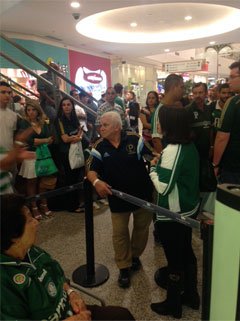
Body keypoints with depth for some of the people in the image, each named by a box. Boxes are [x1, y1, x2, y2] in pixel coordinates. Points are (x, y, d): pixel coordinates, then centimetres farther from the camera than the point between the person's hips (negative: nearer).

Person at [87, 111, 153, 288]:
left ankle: (135, 255, 46)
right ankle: (124, 267, 28)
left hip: (142, 193, 0)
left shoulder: (134, 139, -13)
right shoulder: (99, 146, -7)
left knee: (142, 228, 18)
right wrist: (96, 181, -31)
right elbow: (92, 170, -12)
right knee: (120, 233, 8)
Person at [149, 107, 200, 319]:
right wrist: (161, 164, 6)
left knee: (174, 258, 8)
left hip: (173, 215, -9)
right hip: (189, 209, 9)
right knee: (187, 252, 22)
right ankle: (192, 295, 39)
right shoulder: (190, 146, 2)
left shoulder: (172, 151, -25)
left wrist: (154, 167, -10)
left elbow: (163, 187, -24)